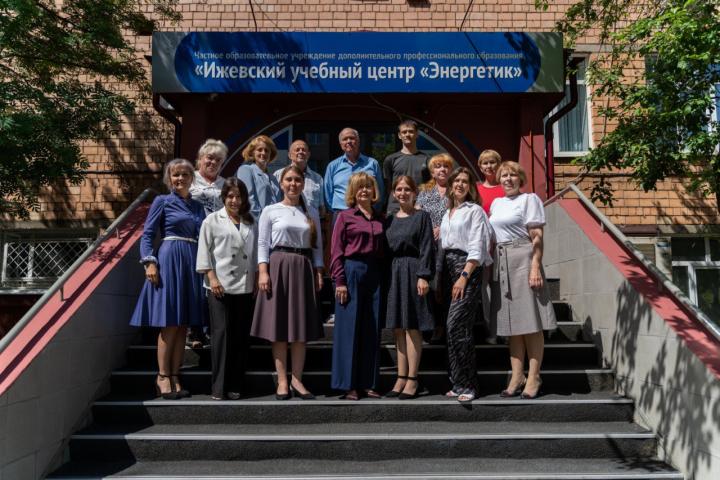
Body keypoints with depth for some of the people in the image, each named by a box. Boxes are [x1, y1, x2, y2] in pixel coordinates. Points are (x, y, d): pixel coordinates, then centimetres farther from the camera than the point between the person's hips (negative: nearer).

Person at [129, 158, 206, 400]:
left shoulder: (197, 206, 17)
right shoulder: (162, 202, 3)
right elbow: (147, 234, -2)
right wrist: (149, 261, -15)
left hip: (193, 264, 5)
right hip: (169, 261, -5)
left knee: (183, 324, 6)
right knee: (169, 323, -5)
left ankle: (175, 377, 12)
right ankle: (162, 377, 4)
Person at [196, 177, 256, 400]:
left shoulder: (251, 223, 15)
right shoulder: (212, 220, 5)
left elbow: (255, 254, 14)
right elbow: (204, 251, -1)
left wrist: (257, 280, 7)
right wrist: (212, 278, -10)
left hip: (245, 287, 4)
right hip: (220, 285, -3)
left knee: (241, 336, 5)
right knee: (221, 333, -5)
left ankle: (235, 385, 13)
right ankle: (219, 387, 1)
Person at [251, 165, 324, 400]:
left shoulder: (311, 212, 13)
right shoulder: (270, 211, 4)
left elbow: (317, 246, 11)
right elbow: (262, 244, 0)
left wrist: (319, 272, 3)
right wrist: (263, 272, -10)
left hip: (304, 268, 3)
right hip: (278, 266, -3)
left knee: (302, 327, 3)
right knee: (279, 326, -1)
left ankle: (297, 380, 10)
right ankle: (282, 381, 5)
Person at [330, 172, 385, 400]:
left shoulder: (380, 219, 13)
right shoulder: (345, 216, 1)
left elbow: (384, 251, 14)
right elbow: (336, 251, -3)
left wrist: (384, 277, 5)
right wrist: (339, 281, -10)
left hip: (375, 274, 5)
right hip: (352, 272, -4)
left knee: (372, 330, 6)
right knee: (349, 329, -1)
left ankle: (367, 383, 16)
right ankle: (348, 385, 7)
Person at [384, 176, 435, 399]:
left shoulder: (421, 216, 0)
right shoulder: (390, 220, 15)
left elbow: (426, 248, -7)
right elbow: (386, 250, 15)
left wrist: (423, 276, -15)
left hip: (413, 272, -5)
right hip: (393, 274, 6)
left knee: (412, 327, -4)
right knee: (397, 328, 7)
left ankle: (412, 380, 4)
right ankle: (401, 378, 14)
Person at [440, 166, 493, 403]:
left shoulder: (475, 210, 0)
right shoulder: (447, 214, 21)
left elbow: (476, 247, -9)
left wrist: (464, 276, -18)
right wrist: (441, 278, 9)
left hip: (468, 268, -7)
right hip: (448, 268, 7)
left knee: (455, 325, -16)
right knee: (460, 328, 7)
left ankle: (465, 385, -10)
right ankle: (460, 383, 12)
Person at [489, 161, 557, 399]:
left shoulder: (529, 199, 2)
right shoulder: (496, 203, 19)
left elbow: (537, 236, -6)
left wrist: (536, 267, -15)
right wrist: (490, 265, 10)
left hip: (523, 259, -6)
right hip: (501, 263, 6)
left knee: (530, 321, -4)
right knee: (511, 323, 7)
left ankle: (533, 377, 1)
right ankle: (517, 376, 11)